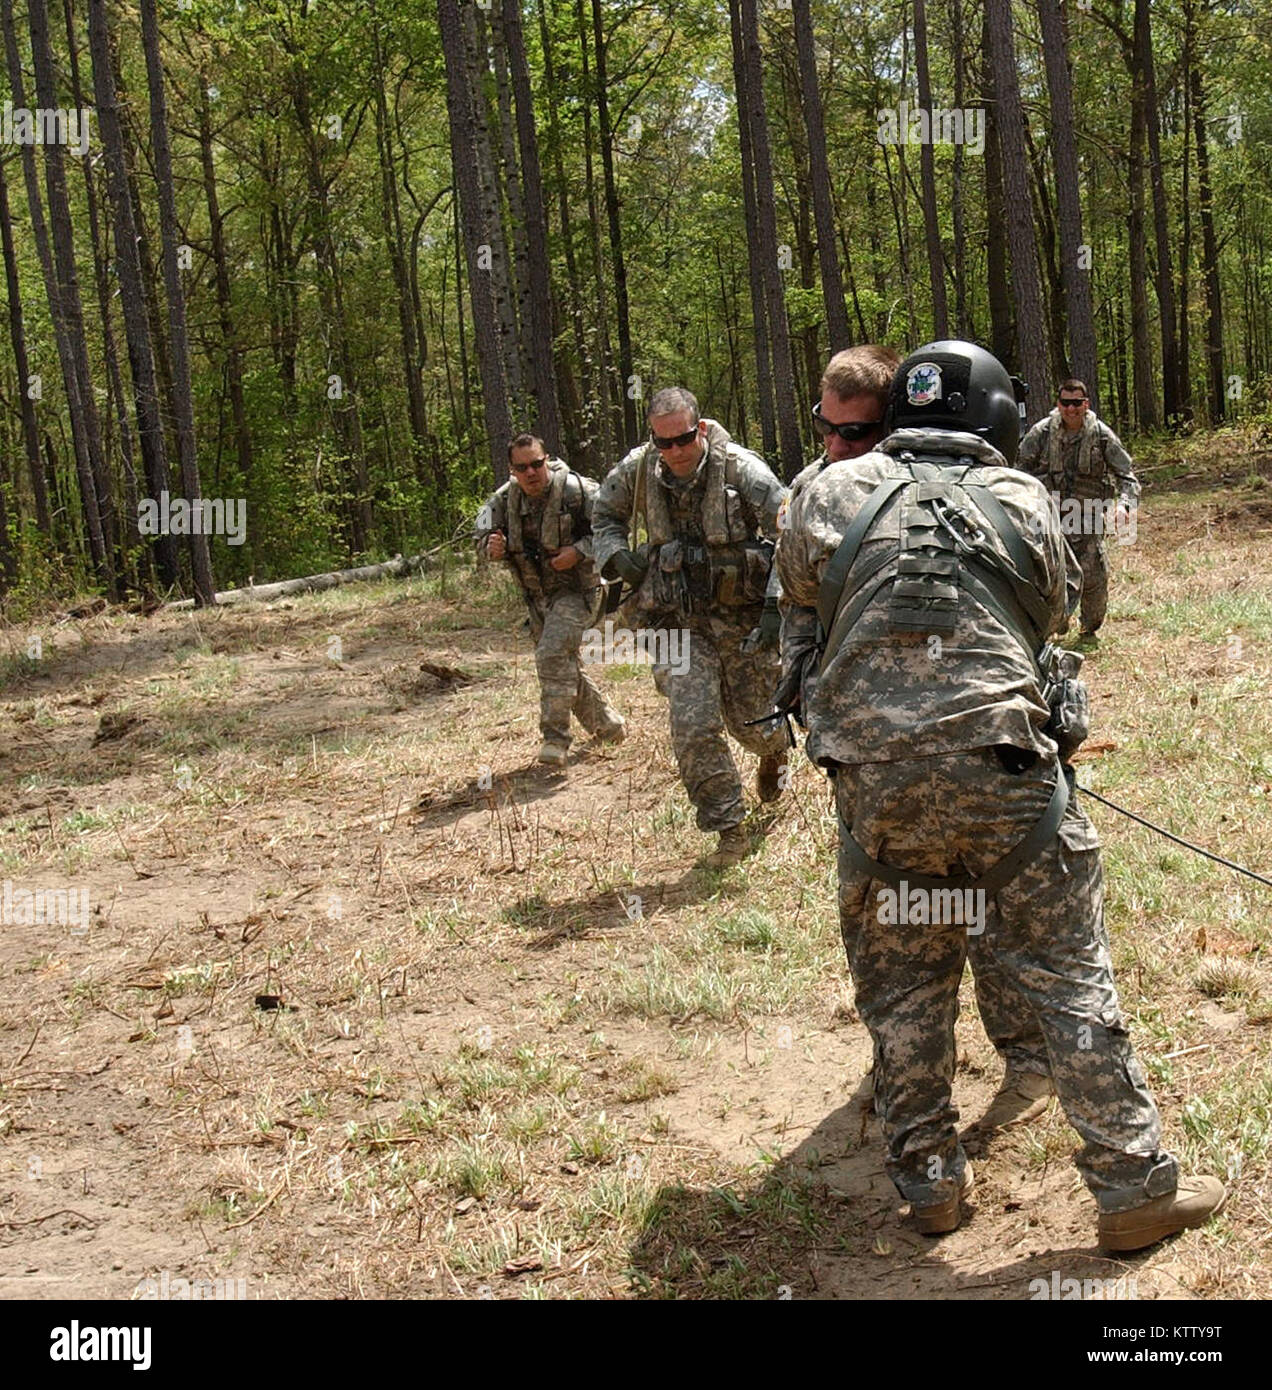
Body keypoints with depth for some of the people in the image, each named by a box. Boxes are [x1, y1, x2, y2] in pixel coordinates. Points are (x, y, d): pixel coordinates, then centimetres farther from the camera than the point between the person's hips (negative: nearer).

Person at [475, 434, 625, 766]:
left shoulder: (576, 490, -17)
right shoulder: (505, 499, -3)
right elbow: (483, 533, 7)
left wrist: (579, 551, -24)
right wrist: (491, 546, -17)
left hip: (576, 590, -7)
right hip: (538, 597, 7)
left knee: (553, 654, -24)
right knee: (564, 666, 15)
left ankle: (556, 739, -17)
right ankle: (608, 725, 34)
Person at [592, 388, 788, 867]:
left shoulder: (739, 467, -19)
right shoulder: (638, 469, -7)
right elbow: (605, 516, 14)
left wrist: (777, 605, -24)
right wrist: (617, 557, -5)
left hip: (743, 616, -2)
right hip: (682, 620, 3)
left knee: (752, 721, 10)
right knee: (692, 727, -9)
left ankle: (775, 755, 49)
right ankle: (729, 831, 5)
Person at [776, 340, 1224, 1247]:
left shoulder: (835, 493, 8)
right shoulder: (1023, 499, 7)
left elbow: (798, 590, 22)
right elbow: (1050, 614, 18)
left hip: (873, 782, 2)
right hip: (999, 772, -1)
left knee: (903, 989, 15)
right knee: (1071, 979, 9)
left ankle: (930, 1180, 25)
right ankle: (1134, 1185, 15)